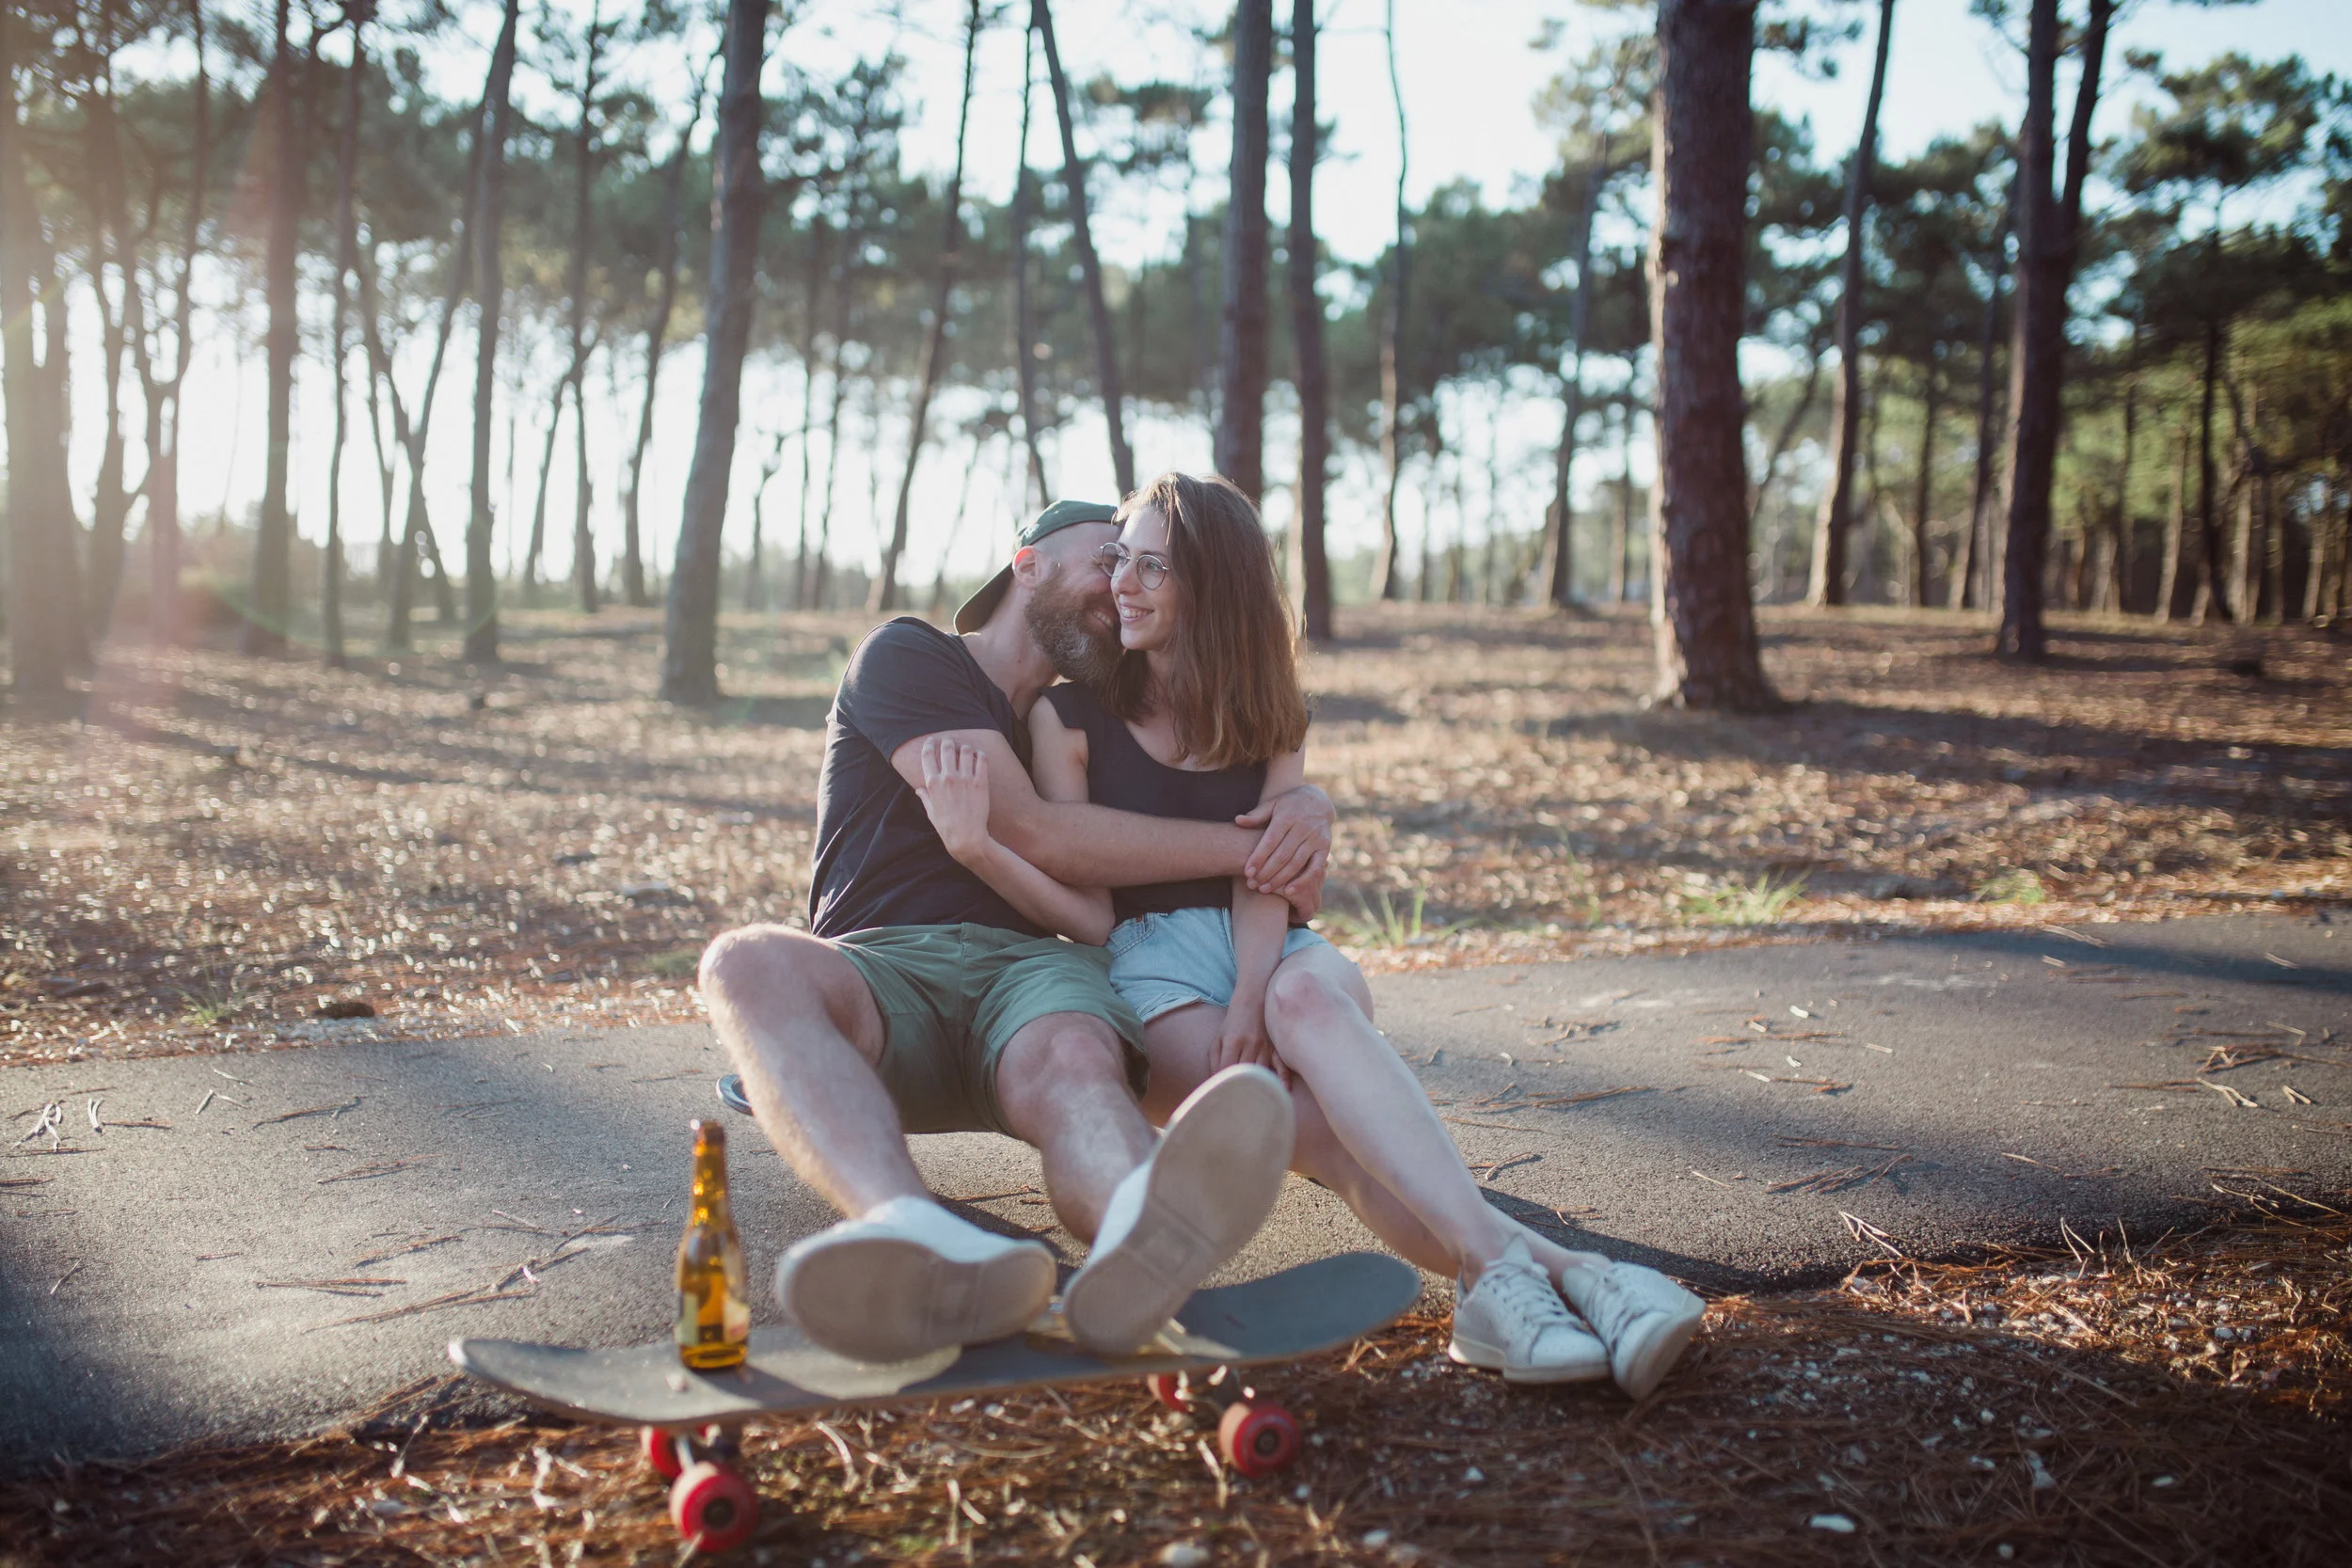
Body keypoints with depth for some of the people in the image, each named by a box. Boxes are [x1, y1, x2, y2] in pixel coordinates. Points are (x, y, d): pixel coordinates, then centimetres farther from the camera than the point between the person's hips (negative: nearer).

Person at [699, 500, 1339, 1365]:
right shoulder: (905, 658, 10)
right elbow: (1032, 834, -3)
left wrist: (1306, 805, 3)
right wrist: (1240, 848, -1)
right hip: (884, 968, -2)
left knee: (1075, 1068, -37)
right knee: (750, 963, -38)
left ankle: (1140, 1247, -74)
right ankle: (917, 1242, -65)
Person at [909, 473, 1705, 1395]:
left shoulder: (1270, 721, 14)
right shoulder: (1071, 715, 7)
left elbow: (1264, 879, -1)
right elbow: (1088, 913, 0)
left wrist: (1253, 998, -22)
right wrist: (974, 845, -19)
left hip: (1273, 952, 1)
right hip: (1147, 969, -1)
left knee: (1309, 995, -38)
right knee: (1328, 1132, -32)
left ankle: (1497, 1286, -54)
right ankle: (1534, 1265, -50)